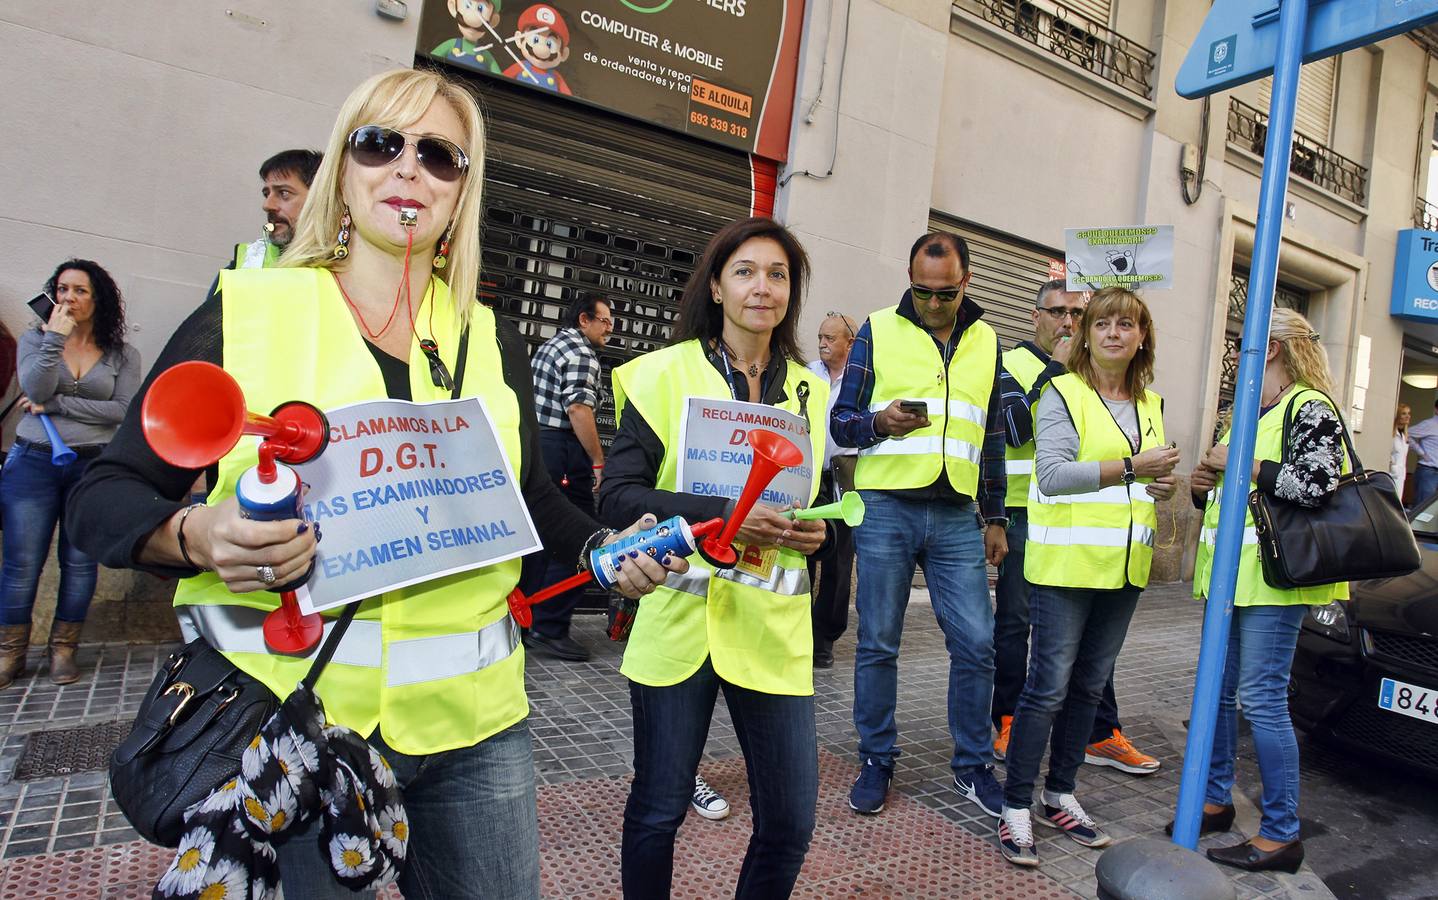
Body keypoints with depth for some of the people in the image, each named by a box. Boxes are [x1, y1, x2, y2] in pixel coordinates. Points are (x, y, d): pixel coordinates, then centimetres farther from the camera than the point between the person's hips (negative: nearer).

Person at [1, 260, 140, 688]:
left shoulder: (123, 355, 5)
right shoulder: (35, 339, 8)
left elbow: (123, 410, -9)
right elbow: (35, 389, -10)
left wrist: (55, 405, -10)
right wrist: (55, 338, -14)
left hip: (94, 466, 0)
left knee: (80, 561, 4)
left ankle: (63, 649, 17)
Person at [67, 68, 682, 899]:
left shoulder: (492, 341, 9)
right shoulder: (245, 314, 0)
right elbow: (106, 496, 1)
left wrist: (603, 546, -4)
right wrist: (197, 536, -19)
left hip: (470, 719, 3)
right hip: (283, 713, -2)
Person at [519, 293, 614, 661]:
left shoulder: (549, 346, 21)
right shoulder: (581, 353, -10)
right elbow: (579, 410, -20)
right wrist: (599, 461, -17)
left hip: (536, 443, 10)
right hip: (563, 452, -10)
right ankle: (549, 629, -3)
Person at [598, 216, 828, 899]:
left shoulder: (809, 390, 10)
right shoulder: (663, 374, -3)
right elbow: (616, 496, -10)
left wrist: (816, 531, -4)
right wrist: (721, 514, -23)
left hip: (773, 625, 3)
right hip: (679, 618, -3)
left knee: (790, 822, 7)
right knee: (658, 811, 12)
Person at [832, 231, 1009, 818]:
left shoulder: (986, 341, 12)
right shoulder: (878, 330, 2)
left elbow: (993, 438, 18)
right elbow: (841, 421, 2)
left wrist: (996, 517, 15)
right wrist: (879, 423, -19)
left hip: (957, 517, 3)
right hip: (887, 510, -2)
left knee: (976, 644, 3)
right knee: (878, 644, 4)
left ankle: (972, 765, 22)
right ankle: (876, 762, 21)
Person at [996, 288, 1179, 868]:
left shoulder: (1151, 406, 15)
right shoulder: (1063, 394, -4)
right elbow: (1052, 474, -17)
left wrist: (1163, 485, 4)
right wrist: (1130, 467, -20)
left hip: (1124, 567, 7)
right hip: (1067, 562, -6)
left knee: (1089, 685, 13)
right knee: (1048, 687, -4)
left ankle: (1060, 796, 27)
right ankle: (1016, 806, 8)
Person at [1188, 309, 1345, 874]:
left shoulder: (1309, 408, -6)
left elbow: (1317, 484, -22)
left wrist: (1240, 464, -16)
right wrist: (1203, 484, 4)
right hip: (1230, 574, 9)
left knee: (1262, 699, -6)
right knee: (1218, 691, 13)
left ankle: (1281, 834, 6)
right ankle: (1216, 801, 27)